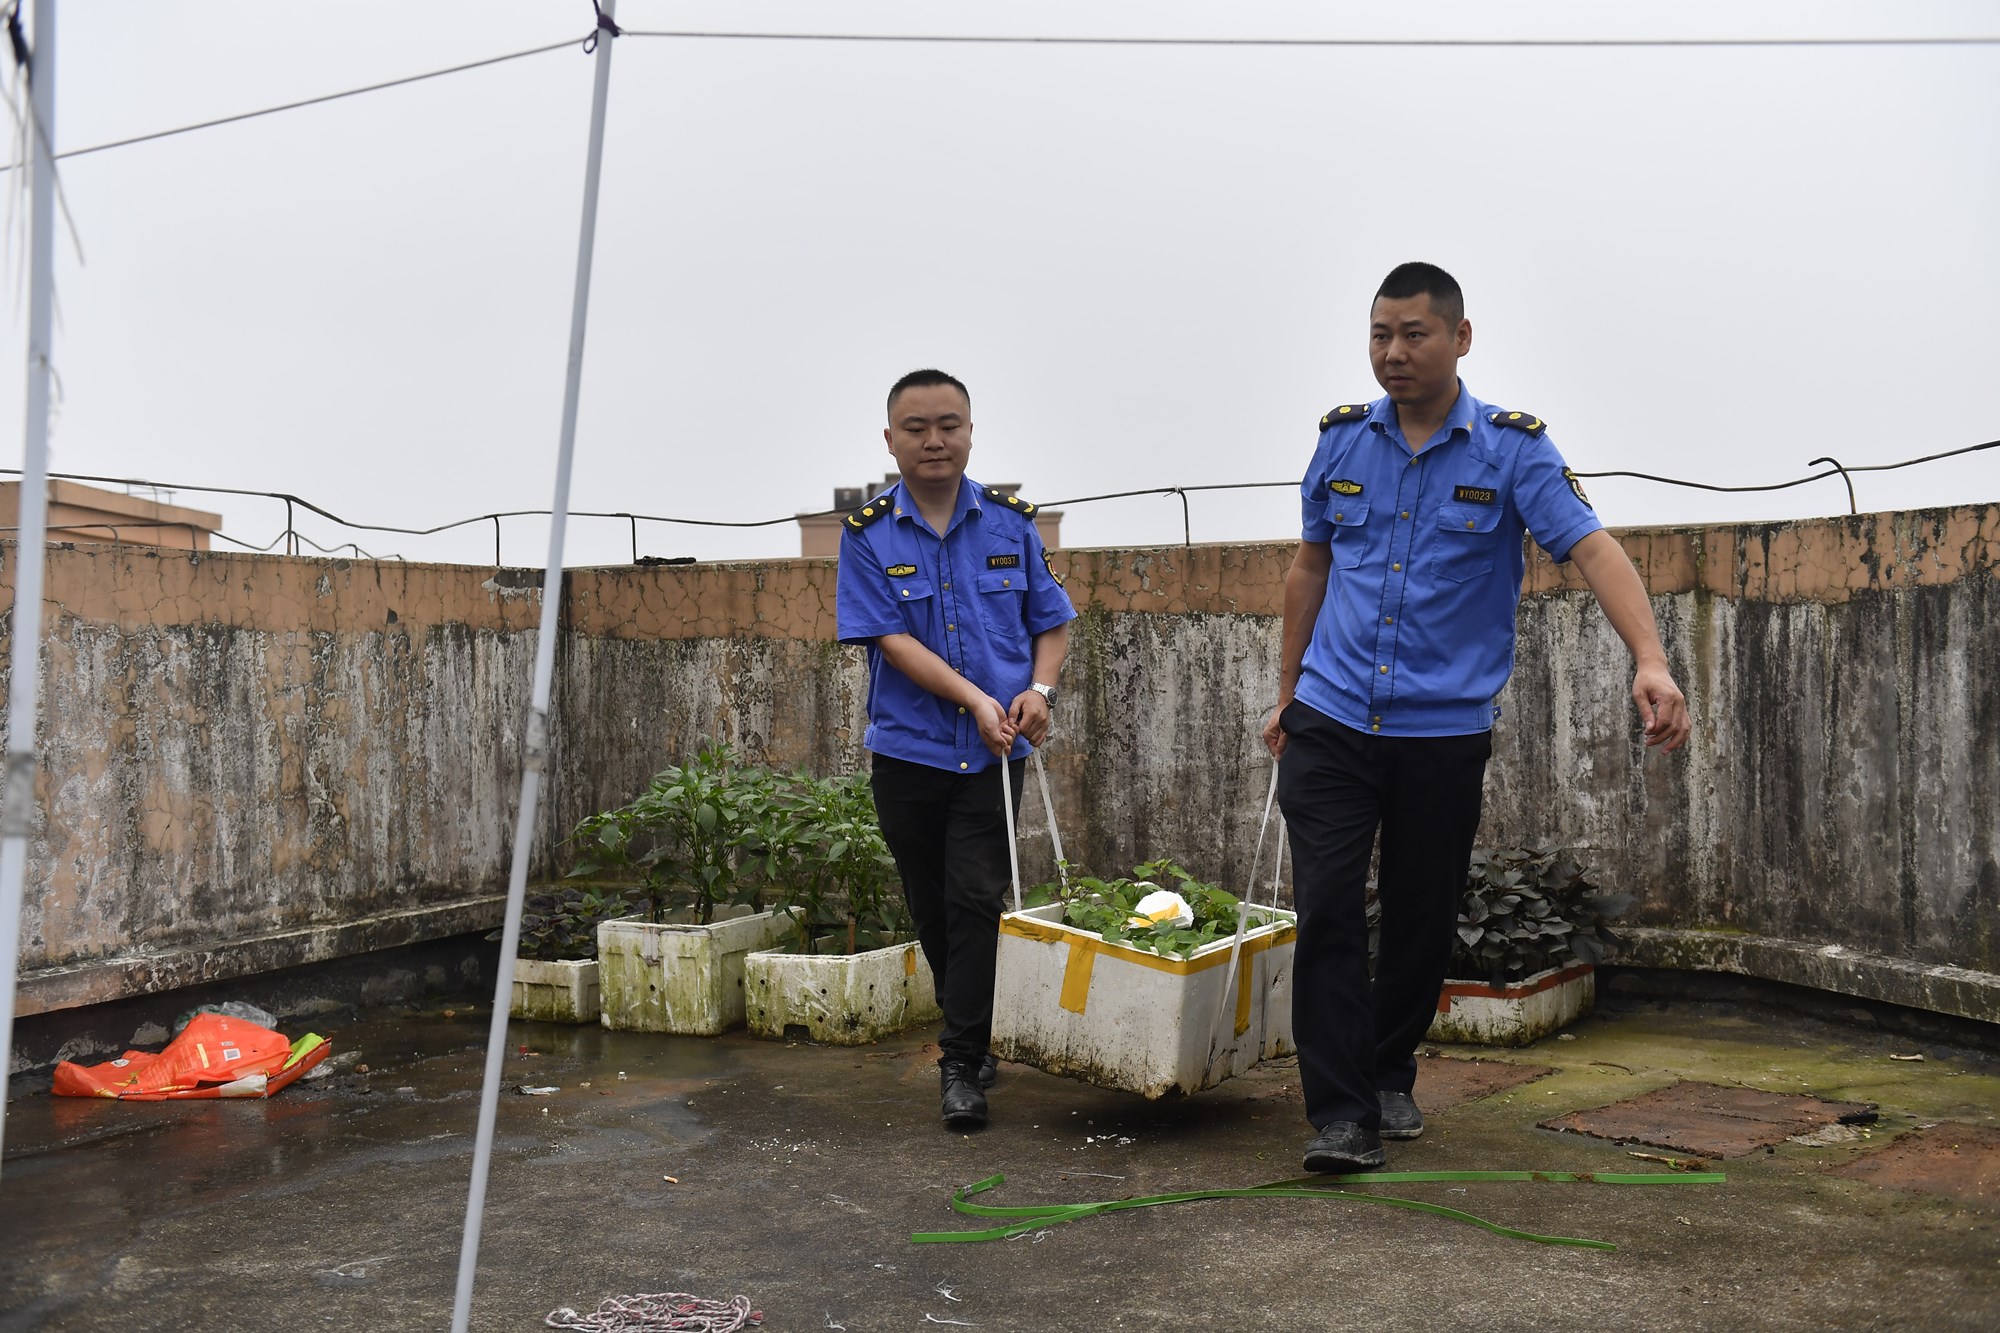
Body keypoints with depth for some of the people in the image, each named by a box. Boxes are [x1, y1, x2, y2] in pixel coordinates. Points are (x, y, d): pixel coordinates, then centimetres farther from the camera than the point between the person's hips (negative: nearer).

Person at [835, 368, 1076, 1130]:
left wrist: (1039, 689, -10)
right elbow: (893, 640, -10)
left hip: (993, 753, 0)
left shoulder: (1010, 523, 3)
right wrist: (975, 699, -19)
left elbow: (1051, 623, 10)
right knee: (931, 908, 11)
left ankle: (961, 1065, 0)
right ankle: (974, 1039, 29)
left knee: (975, 900, -8)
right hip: (908, 751, 1)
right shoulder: (868, 535, -2)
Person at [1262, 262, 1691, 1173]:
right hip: (1332, 722, 1)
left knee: (1423, 920, 10)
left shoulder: (1513, 449, -4)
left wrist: (1651, 661, -32)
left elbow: (1593, 549, -16)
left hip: (1445, 731, -1)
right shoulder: (1342, 440, 5)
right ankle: (1340, 1113, -1)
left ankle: (1391, 1074, 32)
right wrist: (1287, 691, 17)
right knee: (1327, 910, -8)